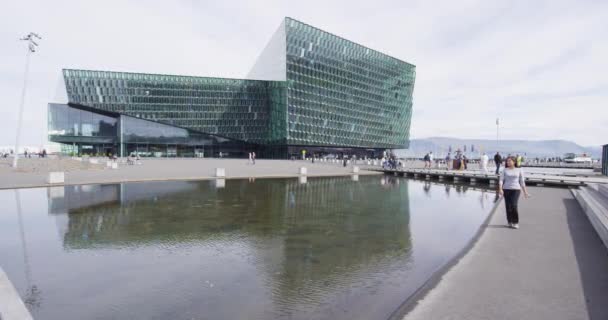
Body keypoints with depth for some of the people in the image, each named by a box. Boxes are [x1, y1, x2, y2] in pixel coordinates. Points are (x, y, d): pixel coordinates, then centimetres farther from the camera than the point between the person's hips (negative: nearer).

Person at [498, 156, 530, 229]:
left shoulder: (519, 170, 3)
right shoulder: (505, 170, 5)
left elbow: (522, 181, 6)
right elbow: (501, 180, -1)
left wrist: (525, 192, 4)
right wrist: (500, 189, -15)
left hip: (516, 189, -2)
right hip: (506, 189, 2)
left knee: (513, 206, -16)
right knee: (508, 206, 1)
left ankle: (516, 223, -3)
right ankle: (510, 222, 14)